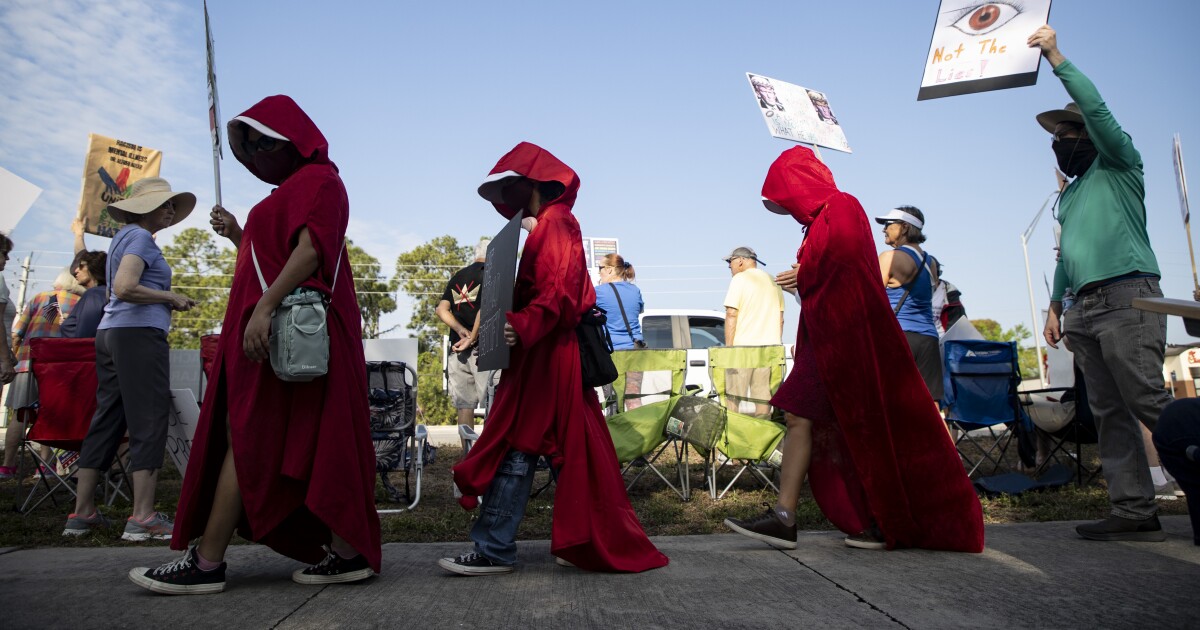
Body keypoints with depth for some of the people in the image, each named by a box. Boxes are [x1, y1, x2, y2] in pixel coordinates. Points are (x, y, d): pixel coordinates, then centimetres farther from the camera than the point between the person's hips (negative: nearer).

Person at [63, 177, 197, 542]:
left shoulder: (125, 236, 22)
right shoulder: (140, 237, -7)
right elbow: (124, 288, -20)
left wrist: (168, 302, 17)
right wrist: (171, 297, -9)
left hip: (110, 333, 10)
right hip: (139, 333, -10)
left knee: (107, 419, 10)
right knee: (148, 420, -9)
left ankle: (82, 513, 14)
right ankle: (142, 518, -10)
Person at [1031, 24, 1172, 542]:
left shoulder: (1118, 164, 6)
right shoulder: (1070, 194, 26)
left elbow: (1095, 106, -8)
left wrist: (1055, 57, -8)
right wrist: (1055, 304, 19)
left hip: (1125, 299, -7)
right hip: (1085, 310, 8)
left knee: (1149, 402, -16)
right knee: (1110, 413, 2)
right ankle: (1134, 512, 2)